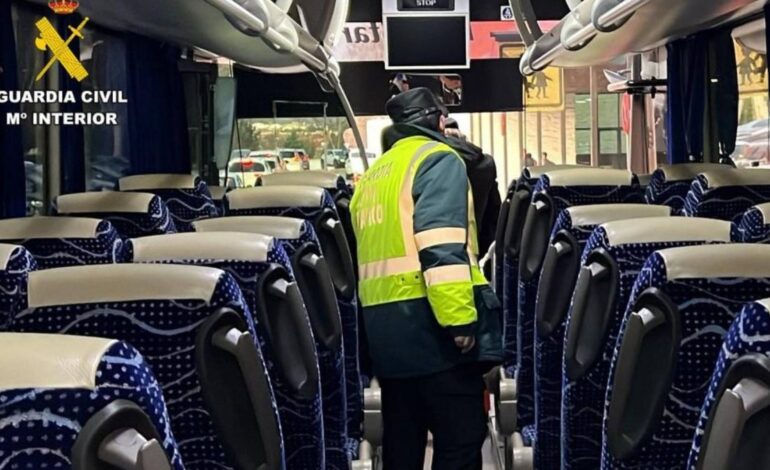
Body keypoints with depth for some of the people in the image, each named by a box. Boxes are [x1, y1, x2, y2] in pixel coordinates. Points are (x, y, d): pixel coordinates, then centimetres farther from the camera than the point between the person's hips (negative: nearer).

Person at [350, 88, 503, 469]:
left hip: (384, 325, 8)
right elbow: (442, 249, -18)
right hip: (428, 322, -8)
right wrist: (461, 319, -22)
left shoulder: (372, 176, 22)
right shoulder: (436, 159, -4)